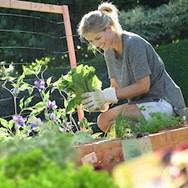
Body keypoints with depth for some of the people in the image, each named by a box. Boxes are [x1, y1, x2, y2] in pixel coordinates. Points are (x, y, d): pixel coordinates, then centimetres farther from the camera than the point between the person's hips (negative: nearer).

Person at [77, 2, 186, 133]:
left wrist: (106, 96, -20)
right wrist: (101, 102, -13)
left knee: (105, 120, -23)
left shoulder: (133, 44, -18)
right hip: (143, 102, 9)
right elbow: (116, 86, 9)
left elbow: (143, 86, -20)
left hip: (163, 102, -9)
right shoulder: (109, 52, 8)